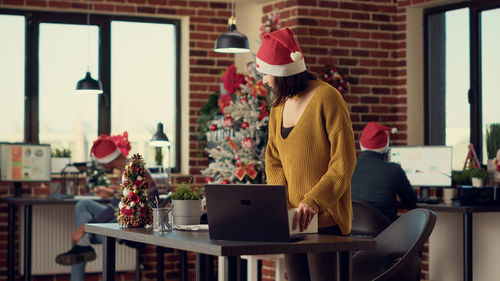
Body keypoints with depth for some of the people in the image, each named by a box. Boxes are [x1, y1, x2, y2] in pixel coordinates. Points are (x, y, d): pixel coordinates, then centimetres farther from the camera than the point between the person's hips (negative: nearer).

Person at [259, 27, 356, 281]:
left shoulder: (326, 97, -9)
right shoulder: (279, 105, 14)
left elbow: (344, 161, -14)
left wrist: (313, 201, -21)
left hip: (324, 218, -7)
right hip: (292, 217, 7)